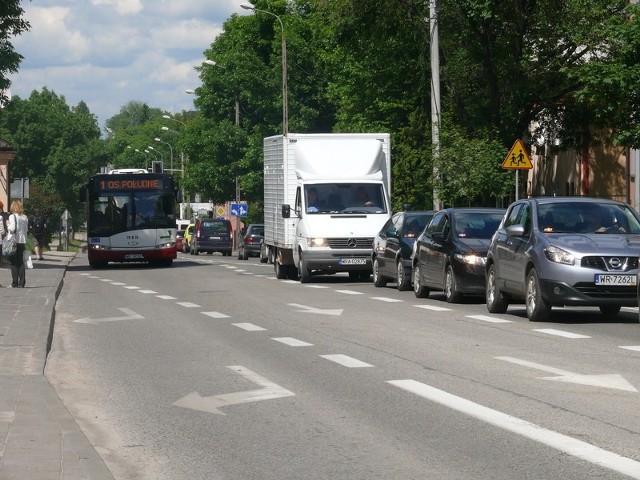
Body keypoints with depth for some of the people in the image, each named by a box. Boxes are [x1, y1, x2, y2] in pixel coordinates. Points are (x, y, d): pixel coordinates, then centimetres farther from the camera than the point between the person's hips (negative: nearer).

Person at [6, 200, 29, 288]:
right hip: (22, 241, 5)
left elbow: (12, 228, -19)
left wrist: (8, 225, -1)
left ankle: (14, 283, -3)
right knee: (21, 262, 10)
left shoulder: (12, 216, -11)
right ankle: (21, 283, 8)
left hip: (14, 241, -5)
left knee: (14, 263, -1)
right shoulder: (25, 217, 6)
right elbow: (27, 229, 9)